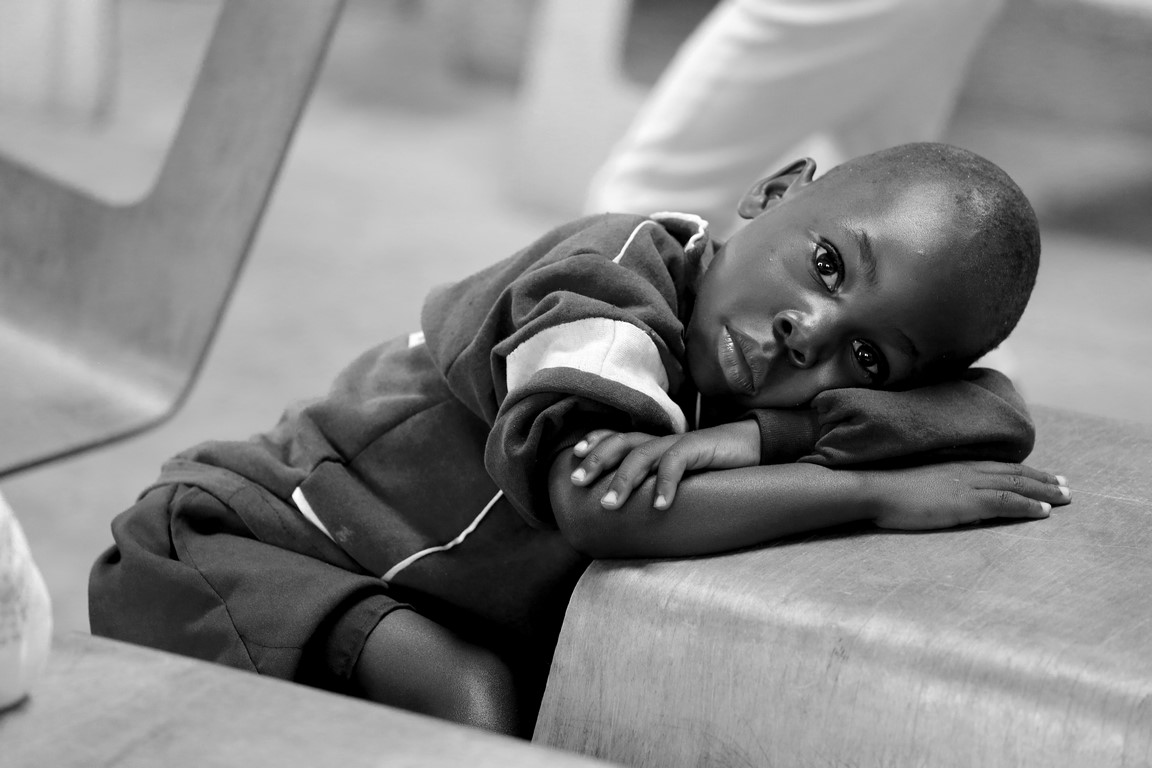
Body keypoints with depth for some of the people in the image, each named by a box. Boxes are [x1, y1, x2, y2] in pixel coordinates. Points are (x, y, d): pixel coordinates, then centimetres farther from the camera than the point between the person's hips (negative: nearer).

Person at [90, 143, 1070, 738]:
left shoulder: (803, 387, -8)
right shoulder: (611, 289, -28)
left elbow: (995, 418, -22)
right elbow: (600, 502, -44)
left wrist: (741, 438, -35)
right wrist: (878, 490, -38)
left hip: (441, 614, 7)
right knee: (470, 702, -31)